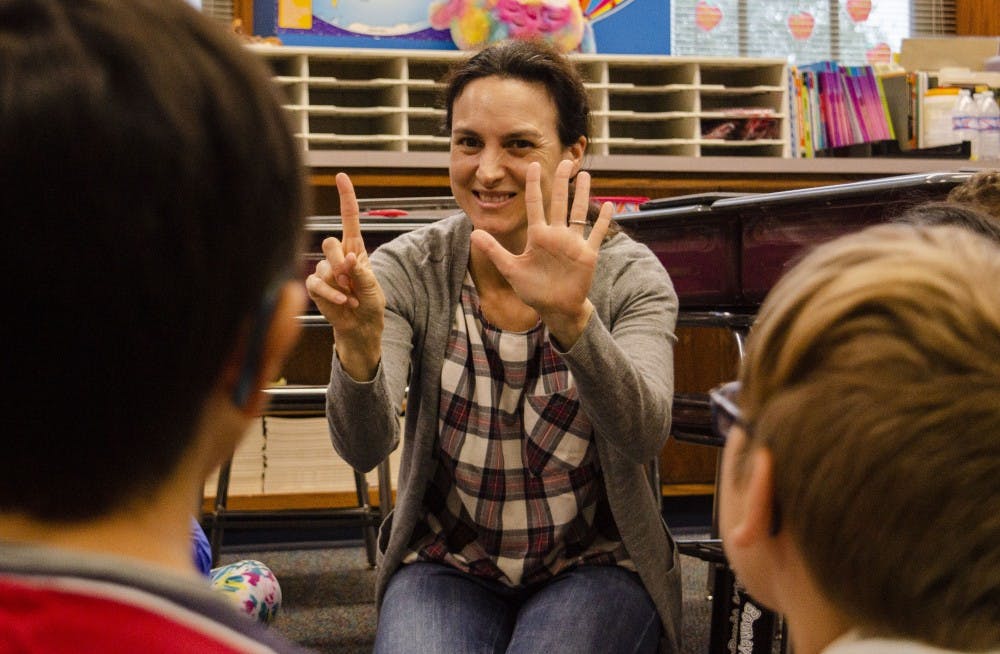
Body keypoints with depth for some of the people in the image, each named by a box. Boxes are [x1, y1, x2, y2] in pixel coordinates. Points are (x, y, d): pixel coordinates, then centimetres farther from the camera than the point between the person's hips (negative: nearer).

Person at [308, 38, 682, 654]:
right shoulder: (408, 270, -8)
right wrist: (359, 344, -41)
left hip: (595, 564, 0)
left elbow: (642, 438, -28)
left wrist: (572, 318, -45)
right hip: (448, 563, 1)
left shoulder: (630, 275, -10)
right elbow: (365, 449, -20)